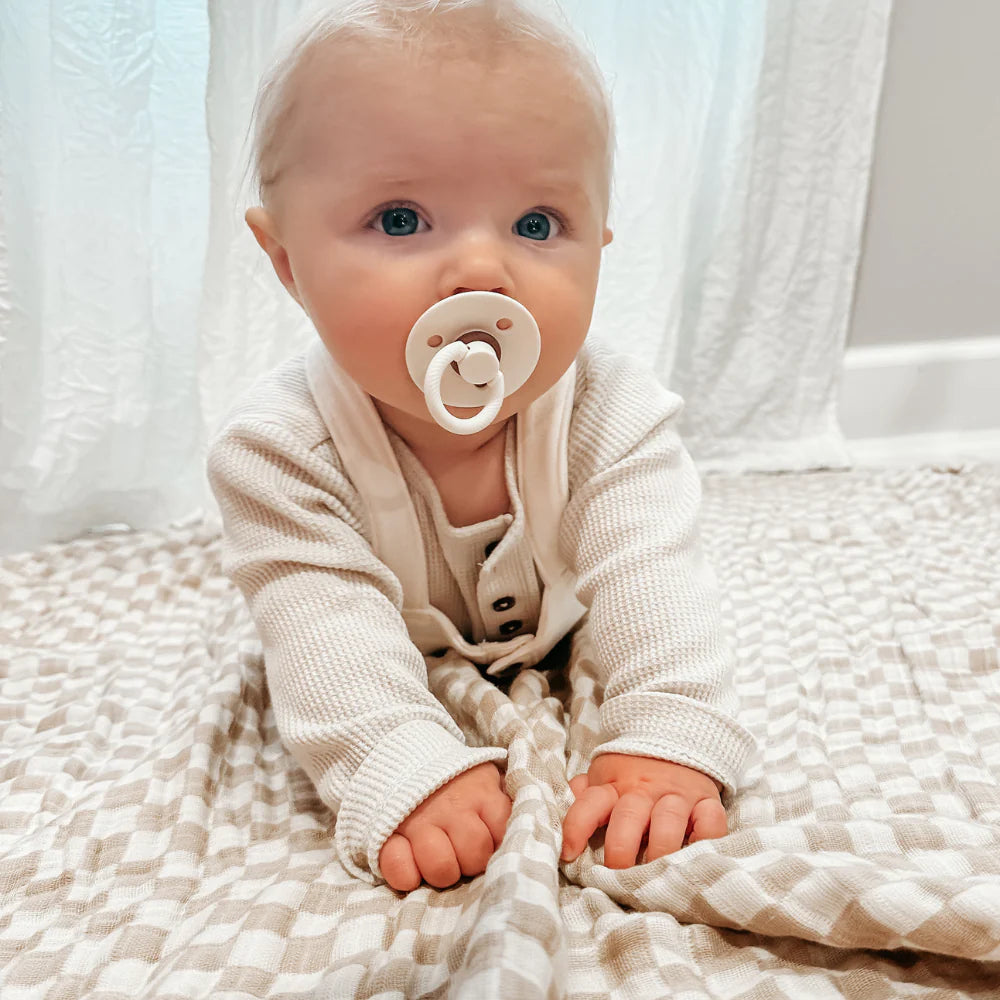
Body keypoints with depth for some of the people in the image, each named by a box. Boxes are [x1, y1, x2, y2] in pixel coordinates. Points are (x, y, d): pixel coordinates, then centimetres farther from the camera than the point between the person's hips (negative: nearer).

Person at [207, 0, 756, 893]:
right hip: (403, 678, 0)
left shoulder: (613, 417, -32)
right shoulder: (280, 450, -36)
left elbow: (654, 582, -36)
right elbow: (328, 629, -41)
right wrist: (405, 771, -55)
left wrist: (667, 743, -50)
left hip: (561, 652, 1)